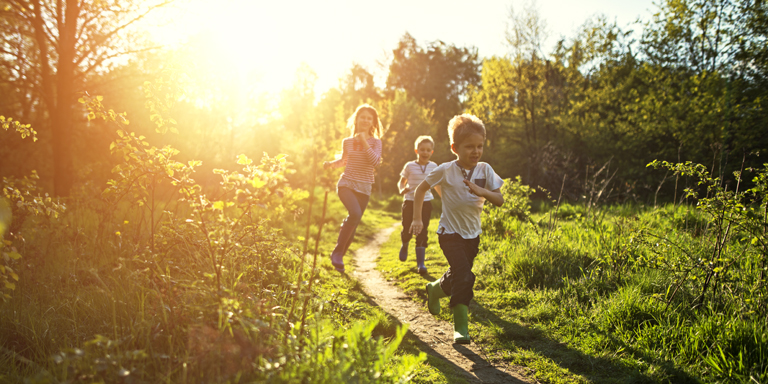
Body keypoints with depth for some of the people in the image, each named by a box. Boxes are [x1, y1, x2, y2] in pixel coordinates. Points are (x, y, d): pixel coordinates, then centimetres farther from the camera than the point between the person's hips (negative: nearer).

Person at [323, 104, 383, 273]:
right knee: (355, 213, -28)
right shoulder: (347, 142, 6)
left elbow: (375, 161, -16)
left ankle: (339, 257, 23)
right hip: (346, 183, -1)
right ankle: (337, 251, -15)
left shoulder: (375, 142, 1)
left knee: (353, 226, 4)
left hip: (364, 188, 1)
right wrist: (331, 164, 4)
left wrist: (364, 142, -19)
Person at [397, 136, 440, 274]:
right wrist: (402, 189, -18)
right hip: (410, 202, -1)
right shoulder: (409, 166, -5)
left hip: (426, 203, 1)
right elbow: (401, 181, 4)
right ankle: (404, 245, 38)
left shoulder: (433, 167, 2)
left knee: (422, 232, -2)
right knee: (407, 230, 2)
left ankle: (420, 262, 5)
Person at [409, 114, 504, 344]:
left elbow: (500, 201, -9)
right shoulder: (445, 170, -14)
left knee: (457, 276, 18)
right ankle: (461, 327, -5)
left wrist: (482, 191, -28)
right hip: (450, 232, -5)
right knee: (464, 277, -20)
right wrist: (417, 219, -6)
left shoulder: (484, 170, -6)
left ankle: (434, 289, 50)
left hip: (473, 234, 5)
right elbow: (421, 190, -2)